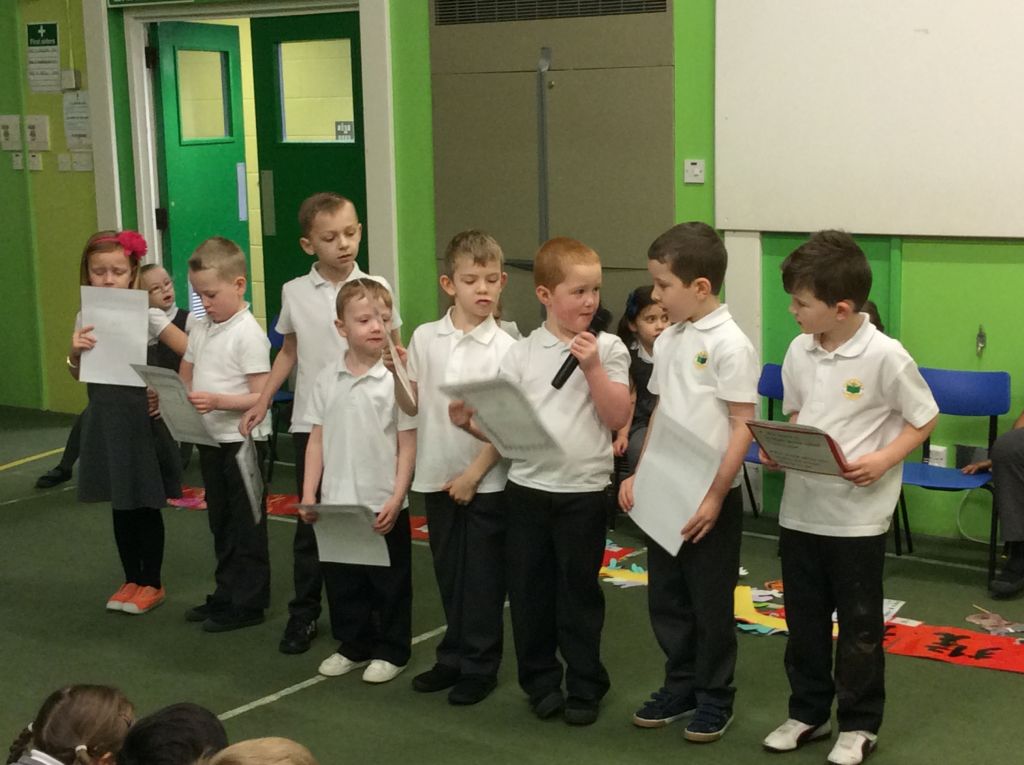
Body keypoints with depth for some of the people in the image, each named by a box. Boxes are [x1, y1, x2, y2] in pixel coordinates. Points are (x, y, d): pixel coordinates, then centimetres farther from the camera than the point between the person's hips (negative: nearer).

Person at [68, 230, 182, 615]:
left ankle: (152, 582, 19)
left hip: (143, 417, -4)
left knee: (146, 504, 5)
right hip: (105, 418, 4)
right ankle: (132, 579, 27)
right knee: (120, 504, 14)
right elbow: (78, 374, 8)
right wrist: (75, 353, -13)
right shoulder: (87, 317, 3)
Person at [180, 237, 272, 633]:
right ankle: (226, 595, 28)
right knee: (221, 522, 17)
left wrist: (217, 400, -30)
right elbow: (186, 377, 16)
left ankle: (248, 603, 12)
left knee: (246, 525, 3)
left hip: (242, 440, -8)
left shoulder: (248, 333, -15)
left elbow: (261, 396, -19)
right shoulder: (201, 329, 8)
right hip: (210, 439, 8)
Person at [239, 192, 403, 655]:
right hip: (310, 422, 1)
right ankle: (303, 612, 17)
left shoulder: (375, 287, -3)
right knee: (310, 520, 7)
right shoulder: (295, 292, 2)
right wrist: (262, 402, 11)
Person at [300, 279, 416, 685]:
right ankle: (354, 646, 31)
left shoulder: (395, 379, -10)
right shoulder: (328, 379, 1)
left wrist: (396, 500, -13)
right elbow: (317, 440, 6)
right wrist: (308, 494, 1)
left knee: (389, 583, 9)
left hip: (383, 507, -4)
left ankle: (391, 651, 24)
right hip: (336, 505, 4)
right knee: (341, 581, 15)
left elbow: (407, 445, -8)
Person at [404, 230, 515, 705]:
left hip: (486, 479, -3)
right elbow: (412, 405, 6)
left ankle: (480, 666, 17)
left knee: (483, 577, 5)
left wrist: (474, 474, -12)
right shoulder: (424, 338, 1)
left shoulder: (505, 348, -9)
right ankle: (453, 656, 29)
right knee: (448, 573, 15)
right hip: (437, 474, 4)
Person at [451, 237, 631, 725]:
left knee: (579, 592, 7)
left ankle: (584, 686, 21)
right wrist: (469, 422, -15)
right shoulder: (521, 354, 3)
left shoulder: (607, 349, -1)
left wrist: (592, 367, -16)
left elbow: (618, 417, -8)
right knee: (529, 589, 10)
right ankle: (540, 680, 25)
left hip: (583, 490, -2)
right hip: (526, 487, 2)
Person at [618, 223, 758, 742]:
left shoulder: (729, 344, -15)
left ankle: (714, 699, 20)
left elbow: (742, 426, -16)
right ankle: (680, 686, 29)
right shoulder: (667, 341, 7)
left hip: (711, 496, -7)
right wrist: (640, 474, 11)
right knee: (665, 597, 14)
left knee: (710, 603, 5)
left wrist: (715, 494, -19)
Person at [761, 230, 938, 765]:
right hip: (800, 509, 5)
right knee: (804, 618, 15)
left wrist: (882, 461, -20)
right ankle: (809, 712, 31)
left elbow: (924, 419, -7)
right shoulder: (799, 351, 1)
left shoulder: (885, 356, -16)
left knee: (859, 622, 8)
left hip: (857, 514, -5)